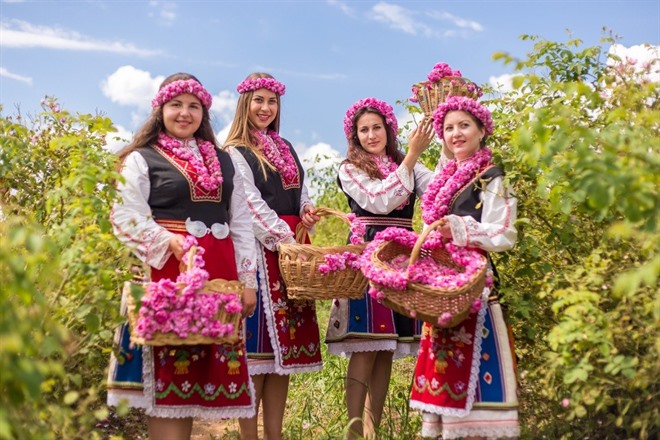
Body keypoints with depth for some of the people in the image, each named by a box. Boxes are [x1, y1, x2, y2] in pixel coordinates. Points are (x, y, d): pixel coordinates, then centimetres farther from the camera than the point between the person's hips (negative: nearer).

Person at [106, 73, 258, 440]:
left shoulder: (223, 161, 18)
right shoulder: (141, 159, 4)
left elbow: (241, 223, 16)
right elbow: (126, 218, -7)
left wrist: (248, 280, 9)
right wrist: (170, 242, -21)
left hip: (218, 274, 5)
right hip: (167, 271, -4)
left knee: (202, 369, 6)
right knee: (168, 366, -4)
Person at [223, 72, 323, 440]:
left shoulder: (287, 148, 20)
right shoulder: (235, 152, -1)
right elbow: (252, 205, -10)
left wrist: (308, 214, -2)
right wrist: (286, 240, -19)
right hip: (262, 249, -7)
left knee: (287, 342, 6)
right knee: (258, 344, -6)